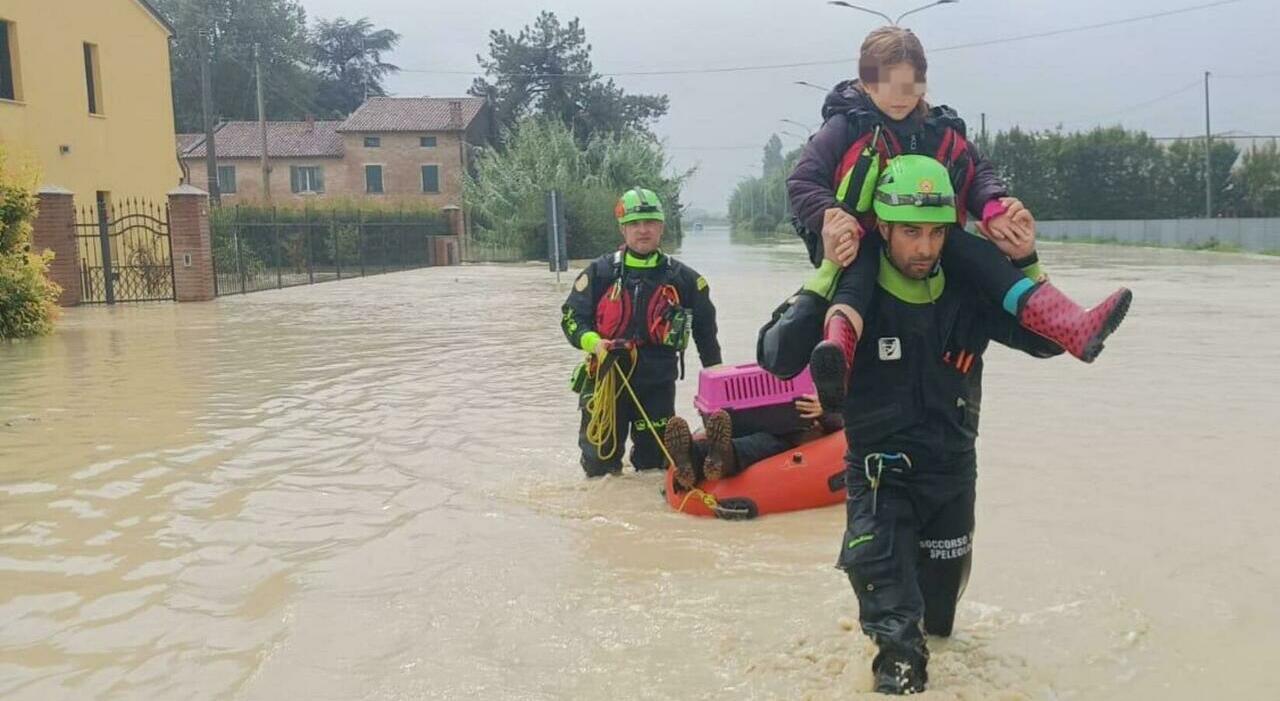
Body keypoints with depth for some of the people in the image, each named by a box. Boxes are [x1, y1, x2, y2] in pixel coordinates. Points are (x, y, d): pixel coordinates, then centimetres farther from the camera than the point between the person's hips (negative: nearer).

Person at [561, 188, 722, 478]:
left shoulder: (684, 278, 4)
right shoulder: (600, 272, 0)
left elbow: (705, 328, 15)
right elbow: (571, 316, 1)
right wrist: (593, 343, -18)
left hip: (658, 385, 0)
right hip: (606, 379, 0)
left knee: (654, 464, 7)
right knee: (600, 464, 9)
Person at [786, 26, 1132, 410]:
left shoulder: (941, 129, 10)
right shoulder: (845, 127, -5)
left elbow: (976, 172, 11)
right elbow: (802, 183, -12)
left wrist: (994, 207, -14)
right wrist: (831, 216, -34)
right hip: (855, 243, -5)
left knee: (972, 251, -21)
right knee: (860, 262, -39)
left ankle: (1071, 325, -34)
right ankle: (838, 344, -70)